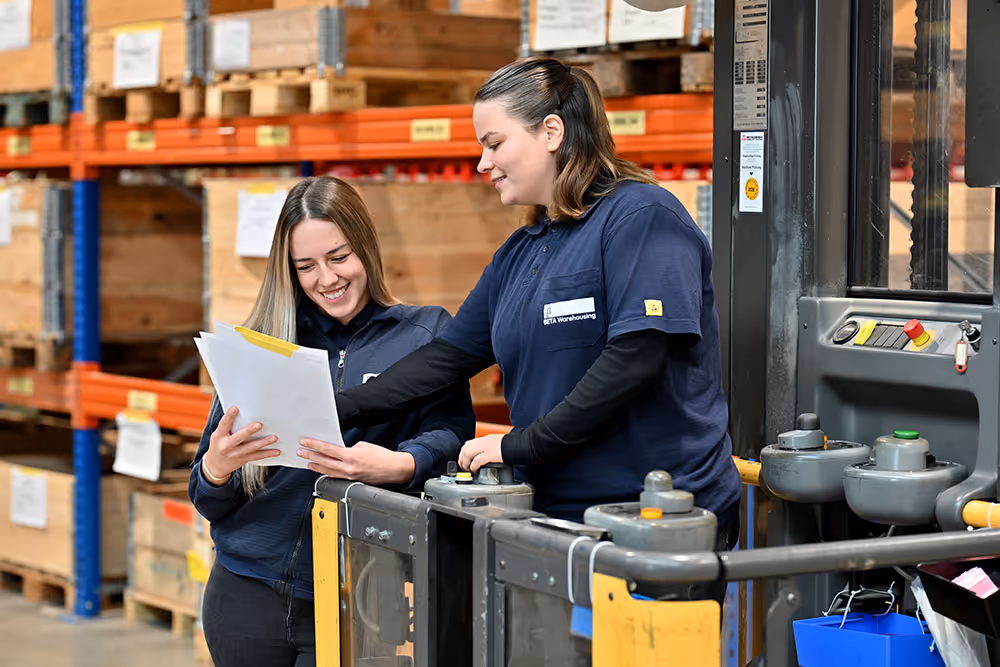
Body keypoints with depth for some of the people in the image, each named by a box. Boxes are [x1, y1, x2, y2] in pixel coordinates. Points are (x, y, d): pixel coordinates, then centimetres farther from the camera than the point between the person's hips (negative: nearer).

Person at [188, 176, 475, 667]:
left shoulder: (425, 333, 3)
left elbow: (449, 431, -10)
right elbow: (210, 504, 9)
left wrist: (401, 466, -31)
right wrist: (216, 467, -15)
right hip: (248, 592, 2)